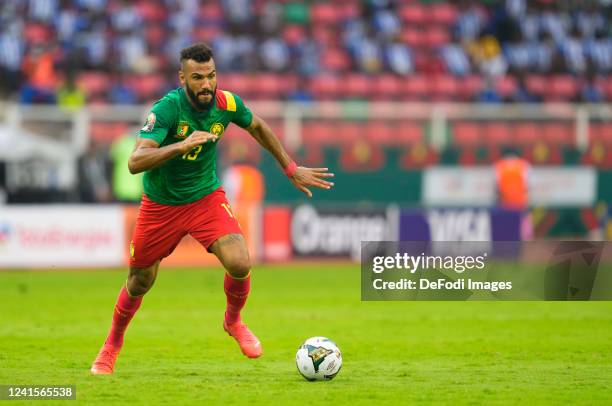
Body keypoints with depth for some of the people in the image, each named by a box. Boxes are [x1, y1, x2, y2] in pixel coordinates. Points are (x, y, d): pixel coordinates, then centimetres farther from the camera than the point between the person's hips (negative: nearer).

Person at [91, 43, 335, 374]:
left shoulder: (227, 103, -15)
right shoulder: (167, 108, -27)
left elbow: (257, 127, 10)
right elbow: (135, 162, -37)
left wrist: (291, 169, 11)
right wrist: (181, 145, -49)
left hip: (206, 197, 2)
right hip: (161, 206, -2)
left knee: (239, 263, -20)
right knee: (140, 282, 10)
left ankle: (233, 321, 12)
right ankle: (113, 344, 39)